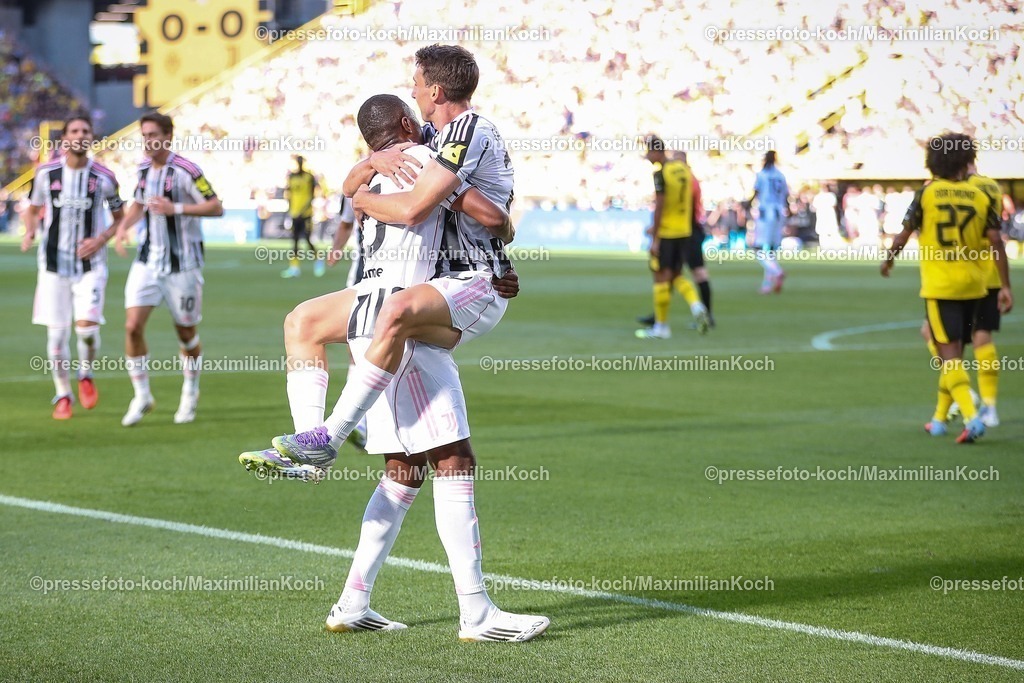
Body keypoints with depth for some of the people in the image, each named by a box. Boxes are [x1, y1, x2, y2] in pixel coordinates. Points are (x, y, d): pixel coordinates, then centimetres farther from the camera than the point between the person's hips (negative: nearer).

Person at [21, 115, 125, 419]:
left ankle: (85, 376, 14)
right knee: (57, 334, 1)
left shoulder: (104, 177, -3)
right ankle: (63, 395, 19)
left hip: (91, 265, -1)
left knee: (87, 327, -17)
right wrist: (29, 232, -7)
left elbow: (121, 217, 9)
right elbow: (33, 209, 14)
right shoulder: (46, 173, 0)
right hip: (54, 264, 1)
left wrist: (101, 239, -9)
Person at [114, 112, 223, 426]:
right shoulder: (143, 169, 7)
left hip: (182, 264, -5)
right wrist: (124, 226, 5)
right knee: (133, 326, -9)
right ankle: (142, 396, 3)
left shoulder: (186, 171, -14)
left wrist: (176, 208, -26)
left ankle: (190, 393, 30)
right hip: (147, 261, 5)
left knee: (186, 332, 7)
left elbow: (216, 207, -15)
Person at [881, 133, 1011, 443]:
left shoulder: (927, 193, -5)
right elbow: (996, 243, -5)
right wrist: (1005, 287, -2)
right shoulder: (980, 197, 1)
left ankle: (971, 417, -23)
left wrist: (888, 259, 19)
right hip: (972, 285, 3)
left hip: (939, 286, -3)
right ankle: (940, 419, 27)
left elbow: (904, 234, 0)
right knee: (954, 354, 16)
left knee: (949, 354, -5)